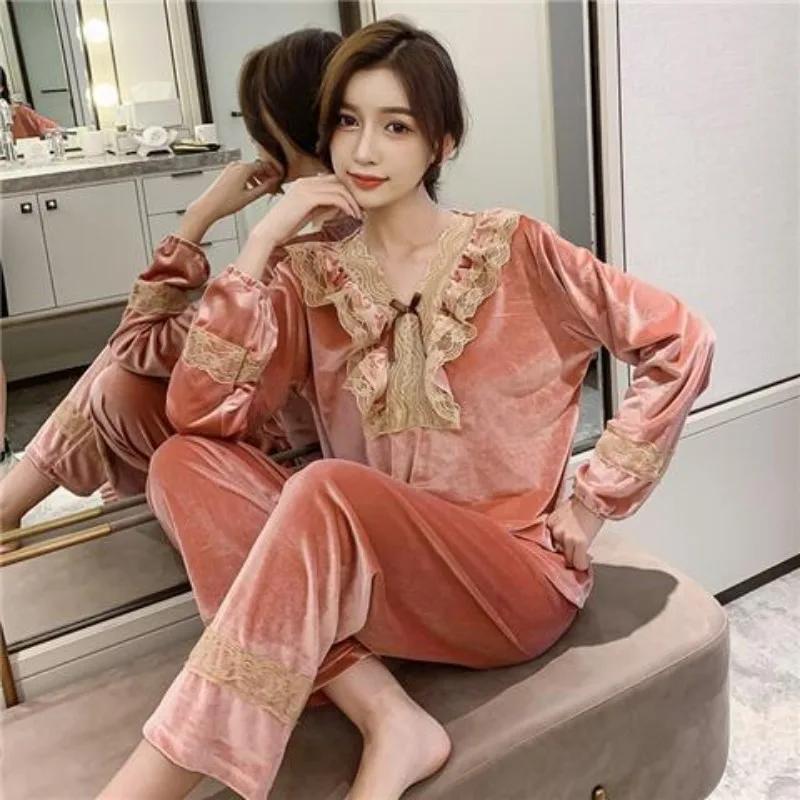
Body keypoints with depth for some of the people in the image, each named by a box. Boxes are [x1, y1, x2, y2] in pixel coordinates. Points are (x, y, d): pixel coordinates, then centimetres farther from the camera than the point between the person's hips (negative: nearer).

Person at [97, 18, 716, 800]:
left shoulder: (513, 249, -6)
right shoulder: (312, 276, 2)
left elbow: (681, 343, -6)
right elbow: (201, 413, -10)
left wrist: (589, 506, -9)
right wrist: (261, 241, -14)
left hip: (515, 577, -4)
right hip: (375, 576, 4)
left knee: (327, 491, -32)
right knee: (185, 464, -16)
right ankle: (387, 716, -23)